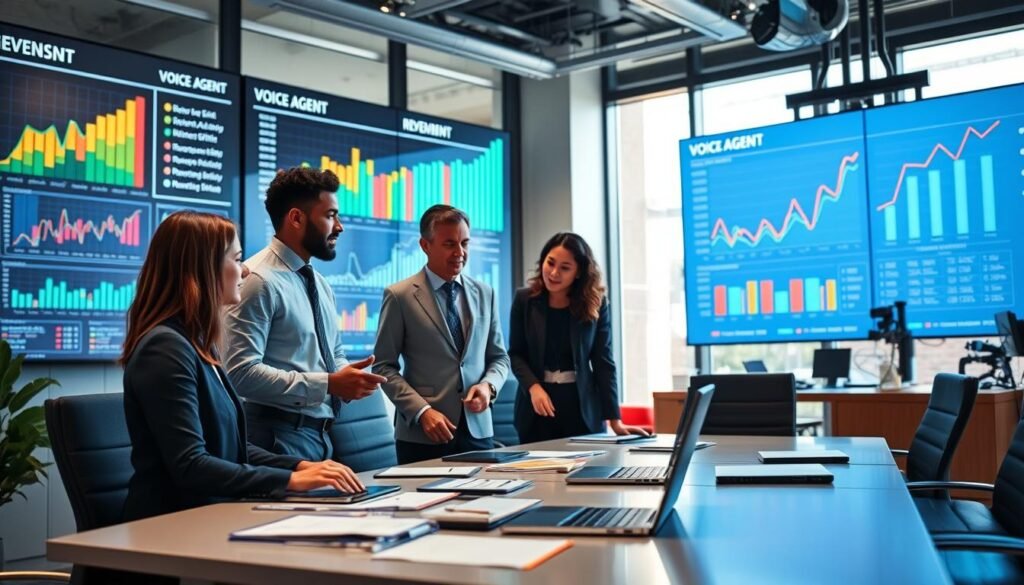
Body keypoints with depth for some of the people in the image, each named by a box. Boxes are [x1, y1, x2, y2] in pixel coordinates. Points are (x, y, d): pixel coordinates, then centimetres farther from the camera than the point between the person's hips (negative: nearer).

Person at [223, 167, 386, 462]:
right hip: (279, 439, -8)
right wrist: (328, 384, -23)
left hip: (322, 435, 8)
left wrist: (347, 376, -2)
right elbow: (241, 372, -23)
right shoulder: (258, 281, -15)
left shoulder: (320, 284, 13)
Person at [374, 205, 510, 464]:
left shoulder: (484, 294, 9)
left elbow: (499, 357, 14)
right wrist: (422, 411, -15)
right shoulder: (400, 296, -3)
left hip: (478, 430, 4)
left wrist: (488, 385, -7)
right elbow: (384, 366, -4)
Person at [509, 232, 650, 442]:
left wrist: (615, 420, -8)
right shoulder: (524, 299, -1)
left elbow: (603, 362, -3)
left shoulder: (595, 304, -2)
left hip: (583, 407, 0)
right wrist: (533, 387, -18)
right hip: (536, 410, 0)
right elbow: (515, 353, 1)